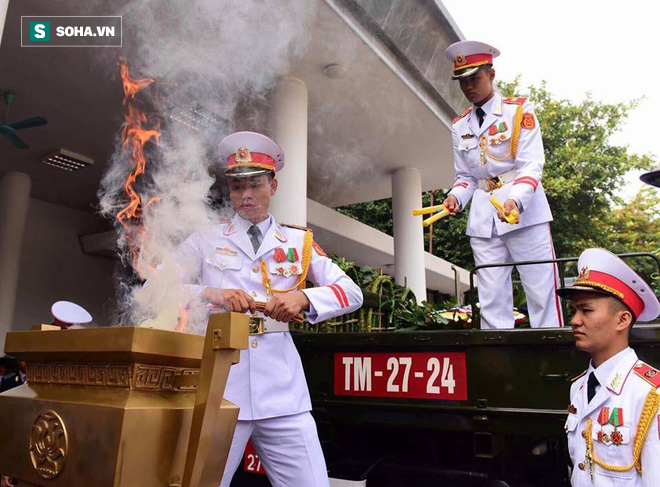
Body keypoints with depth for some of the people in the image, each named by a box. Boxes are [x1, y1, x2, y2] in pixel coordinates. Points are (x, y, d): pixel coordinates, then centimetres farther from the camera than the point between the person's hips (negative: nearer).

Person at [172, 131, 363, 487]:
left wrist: (303, 298, -17)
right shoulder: (206, 239, 9)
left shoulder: (299, 242, 10)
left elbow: (351, 292, 3)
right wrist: (209, 293, -18)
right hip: (218, 386, 0)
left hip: (281, 389, 1)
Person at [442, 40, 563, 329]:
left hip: (525, 212, -3)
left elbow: (531, 165, -9)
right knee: (492, 301, 4)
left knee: (542, 295, -3)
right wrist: (456, 197, -6)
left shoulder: (519, 110, 1)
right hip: (483, 220, 4)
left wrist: (515, 201, -27)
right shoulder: (459, 126, 14)